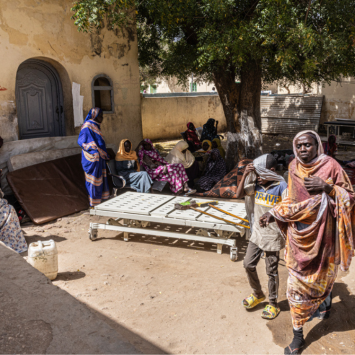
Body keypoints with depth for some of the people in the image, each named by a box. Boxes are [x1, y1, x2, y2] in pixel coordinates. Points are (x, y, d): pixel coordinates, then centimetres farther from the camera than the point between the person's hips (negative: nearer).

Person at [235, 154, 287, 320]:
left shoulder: (281, 186, -16)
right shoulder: (256, 185, 0)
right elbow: (239, 195, -4)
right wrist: (245, 175, -12)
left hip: (272, 236, -6)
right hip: (257, 233, 6)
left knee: (271, 271, 8)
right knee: (248, 265, 13)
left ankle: (273, 304, 28)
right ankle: (258, 294, 38)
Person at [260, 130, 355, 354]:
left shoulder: (330, 166, -13)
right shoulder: (294, 168, -2)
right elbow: (292, 200, 6)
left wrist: (327, 187, -25)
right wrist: (274, 214, -7)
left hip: (322, 234, -2)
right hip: (300, 235, 3)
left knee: (323, 274, 20)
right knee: (298, 284, 8)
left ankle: (325, 302, 57)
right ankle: (298, 335, 25)